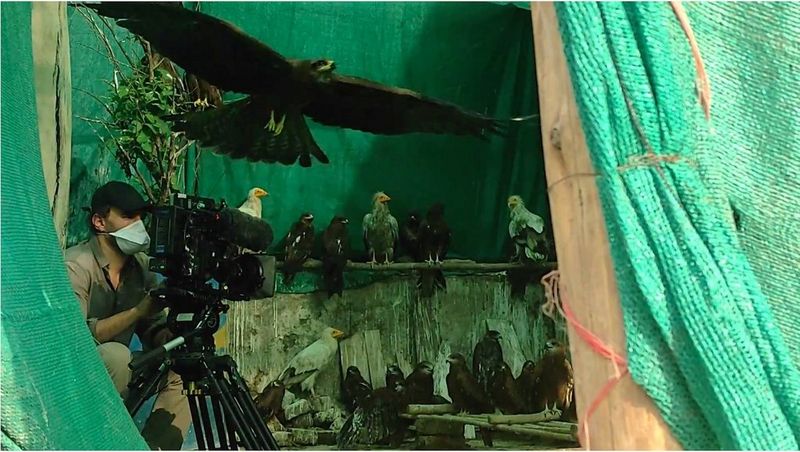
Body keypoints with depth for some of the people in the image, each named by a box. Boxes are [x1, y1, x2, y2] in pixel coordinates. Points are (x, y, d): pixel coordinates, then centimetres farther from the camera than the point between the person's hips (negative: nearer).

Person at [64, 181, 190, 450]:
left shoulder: (140, 265, 2)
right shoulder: (76, 266, -18)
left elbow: (155, 330, 1)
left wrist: (177, 338, -21)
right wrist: (138, 310, -32)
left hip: (112, 376, 7)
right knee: (117, 355, -34)